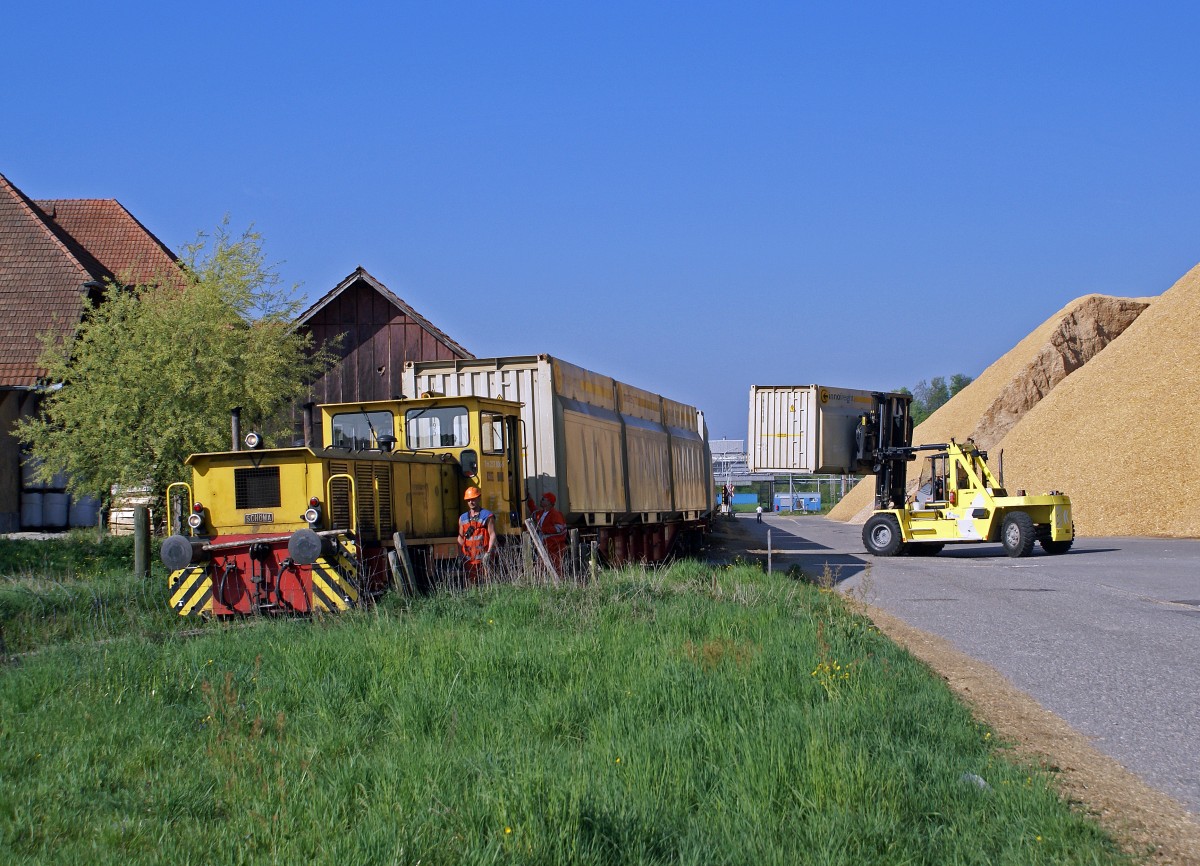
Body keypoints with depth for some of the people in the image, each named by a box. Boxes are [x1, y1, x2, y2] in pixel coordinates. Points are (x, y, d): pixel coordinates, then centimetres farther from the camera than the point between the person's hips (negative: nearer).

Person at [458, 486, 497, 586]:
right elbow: (460, 537, 20)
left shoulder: (487, 516, 2)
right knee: (470, 583, 3)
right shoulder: (463, 518, 17)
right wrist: (460, 555, 9)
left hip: (483, 557, -4)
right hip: (469, 558, 5)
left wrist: (488, 553, -15)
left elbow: (492, 535, -4)